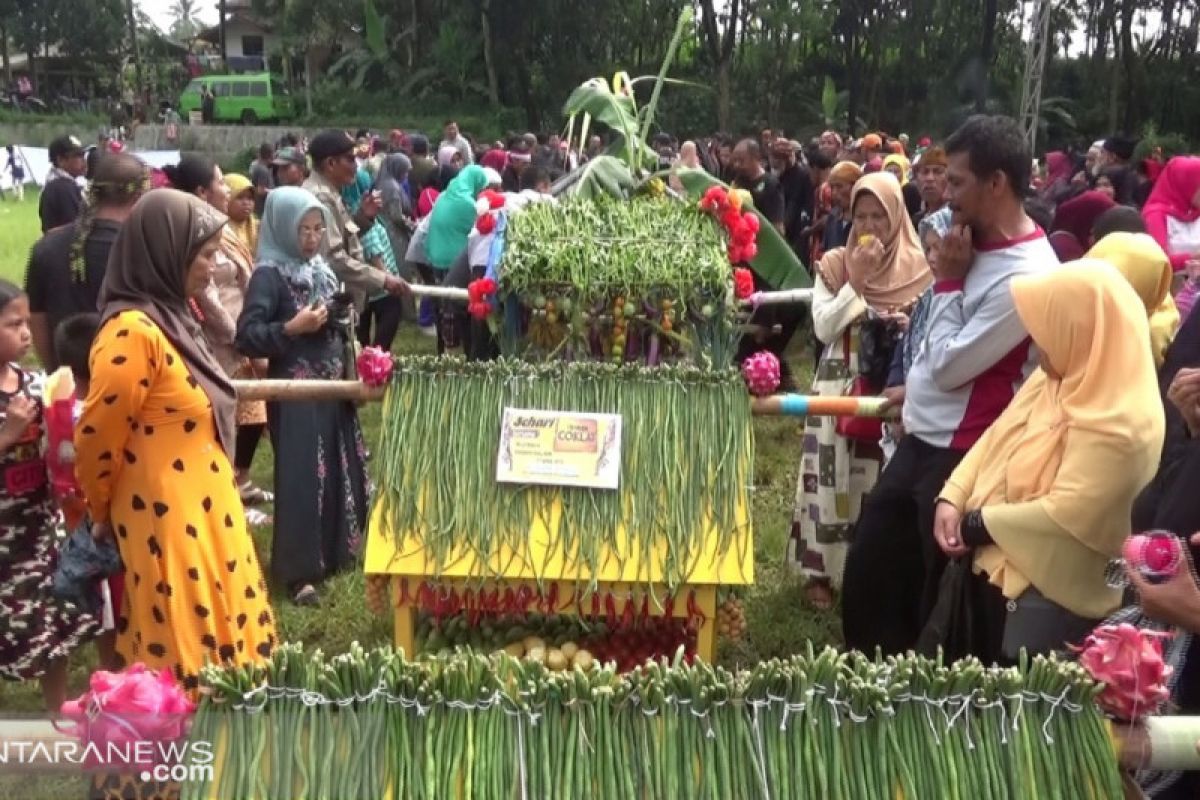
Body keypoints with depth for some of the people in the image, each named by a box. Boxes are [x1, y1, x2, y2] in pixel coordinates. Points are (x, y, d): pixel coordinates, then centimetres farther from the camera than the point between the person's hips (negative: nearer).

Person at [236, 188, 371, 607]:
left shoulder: (321, 269, 10)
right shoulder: (269, 275, -12)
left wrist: (342, 323, 4)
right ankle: (299, 570, 5)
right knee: (301, 476, -5)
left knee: (340, 468, 15)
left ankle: (334, 550, 31)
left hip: (333, 386, 8)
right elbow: (246, 337, -19)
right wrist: (293, 328, -26)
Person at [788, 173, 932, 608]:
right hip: (839, 391, 0)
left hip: (895, 394, 0)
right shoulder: (834, 264, 1)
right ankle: (823, 570, 16)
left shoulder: (919, 268, 0)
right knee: (833, 479, 4)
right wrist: (856, 280, -15)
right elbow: (823, 327, -11)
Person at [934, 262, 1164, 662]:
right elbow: (996, 439, 8)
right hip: (997, 569, 9)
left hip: (1052, 595, -9)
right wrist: (952, 498, -6)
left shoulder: (1117, 426, -25)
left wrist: (976, 525, -16)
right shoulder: (1057, 378, 4)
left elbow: (1066, 515, -26)